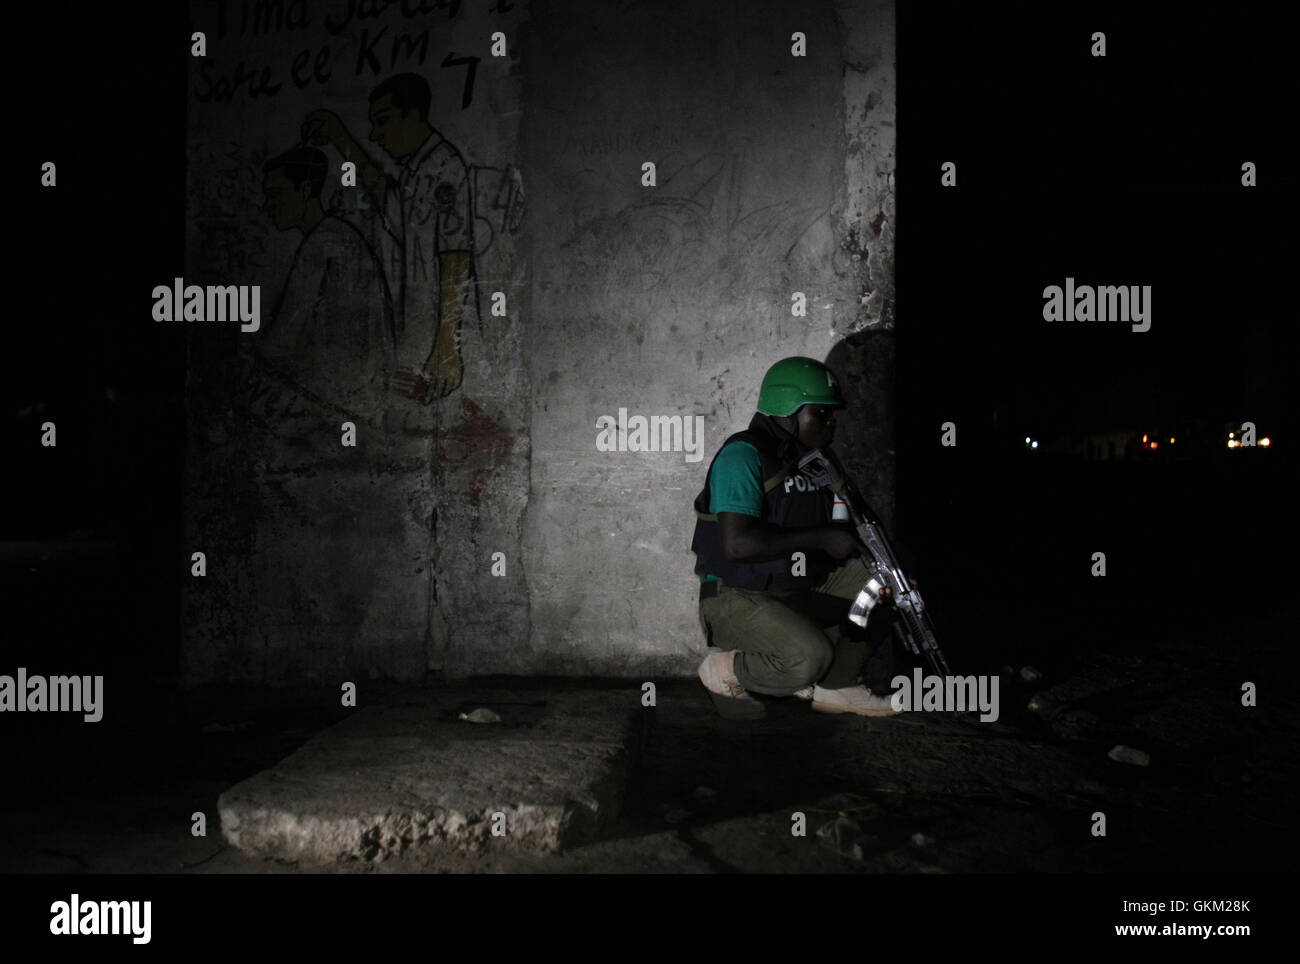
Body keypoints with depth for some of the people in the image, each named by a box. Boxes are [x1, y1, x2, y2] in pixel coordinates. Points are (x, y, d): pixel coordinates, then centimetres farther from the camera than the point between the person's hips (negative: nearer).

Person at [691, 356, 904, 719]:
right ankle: (723, 669, -3)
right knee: (809, 656, -32)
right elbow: (737, 543, -28)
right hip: (737, 597, -9)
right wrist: (820, 538, -23)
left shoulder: (813, 460, 13)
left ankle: (836, 687, 9)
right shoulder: (744, 454, -16)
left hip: (799, 590, 9)